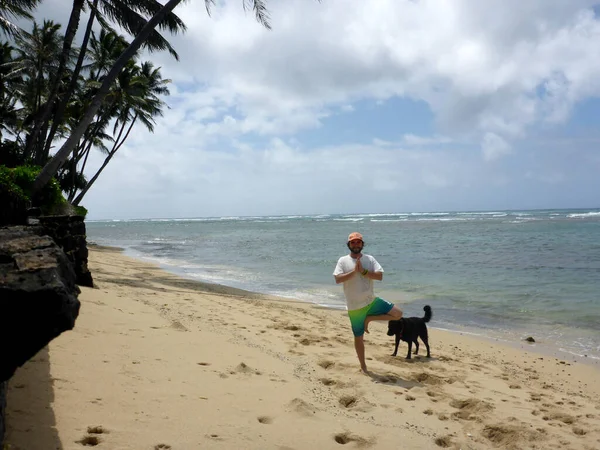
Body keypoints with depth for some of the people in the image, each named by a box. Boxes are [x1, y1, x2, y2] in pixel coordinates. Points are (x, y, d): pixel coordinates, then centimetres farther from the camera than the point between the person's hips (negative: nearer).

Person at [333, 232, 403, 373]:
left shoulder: (370, 259, 0)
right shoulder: (343, 261, -4)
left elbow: (380, 276, -11)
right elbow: (338, 279, -17)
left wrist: (363, 271, -21)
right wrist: (354, 271, -23)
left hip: (371, 301, 2)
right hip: (354, 307, -2)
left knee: (397, 314, -9)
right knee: (359, 337, 7)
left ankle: (369, 318, 5)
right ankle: (363, 366, 24)